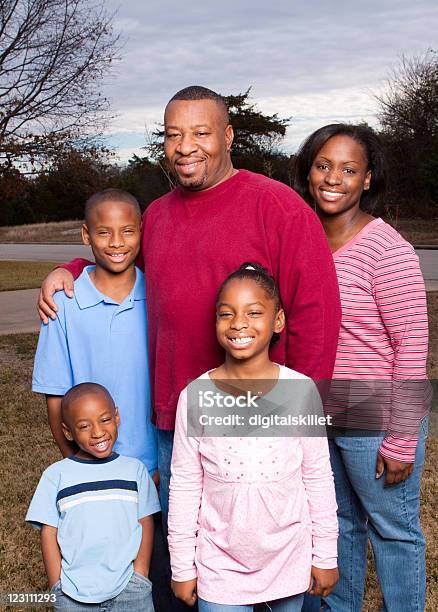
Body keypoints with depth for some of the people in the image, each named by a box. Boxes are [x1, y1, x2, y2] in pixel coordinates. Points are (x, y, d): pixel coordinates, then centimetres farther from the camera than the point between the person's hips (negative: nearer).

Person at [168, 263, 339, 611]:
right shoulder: (195, 397, -11)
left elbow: (319, 478, -2)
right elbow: (184, 487, -3)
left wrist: (326, 556, 3)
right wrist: (182, 567, 1)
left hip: (289, 557, 1)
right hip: (220, 563, 0)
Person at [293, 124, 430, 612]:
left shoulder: (387, 250, -17)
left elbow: (412, 350, -16)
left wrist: (401, 442, -15)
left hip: (373, 422, -6)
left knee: (392, 530, 12)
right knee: (338, 521, 23)